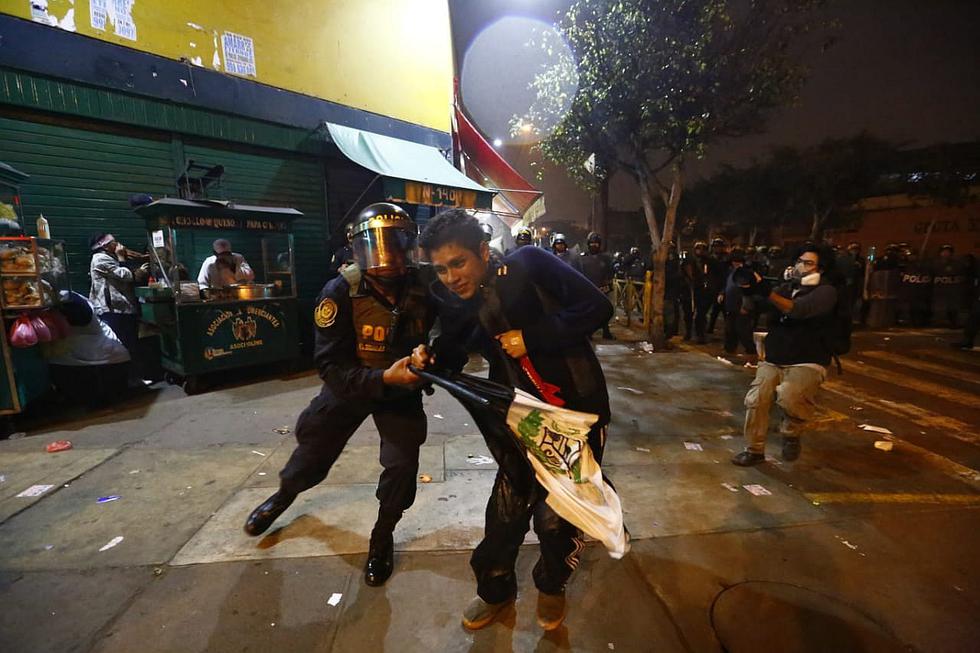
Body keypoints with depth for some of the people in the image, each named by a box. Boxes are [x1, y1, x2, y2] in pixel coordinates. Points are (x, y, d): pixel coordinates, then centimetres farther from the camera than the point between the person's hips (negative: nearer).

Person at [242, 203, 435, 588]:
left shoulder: (423, 289, -22)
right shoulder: (341, 292, -27)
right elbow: (331, 366, -28)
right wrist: (384, 378, -41)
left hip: (401, 387, 1)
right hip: (349, 385, 0)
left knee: (403, 463, -6)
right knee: (313, 449, 17)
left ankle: (383, 535, 25)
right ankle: (284, 495, 53)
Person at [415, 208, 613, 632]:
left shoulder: (528, 266, -17)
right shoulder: (453, 301, -4)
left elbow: (596, 307, -19)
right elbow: (453, 356, 5)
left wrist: (532, 337, -23)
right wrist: (430, 362, -17)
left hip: (576, 411, -3)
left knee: (555, 514, 9)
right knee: (507, 507, 13)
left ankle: (552, 586, 42)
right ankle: (496, 589, 42)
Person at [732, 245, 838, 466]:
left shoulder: (826, 291, -5)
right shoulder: (787, 287, 12)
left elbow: (797, 310, -24)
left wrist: (766, 290, -32)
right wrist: (750, 289, -18)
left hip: (807, 363, -4)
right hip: (773, 361, 5)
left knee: (788, 395, -31)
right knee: (754, 400, -14)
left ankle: (791, 433, 2)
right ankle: (754, 450, 5)